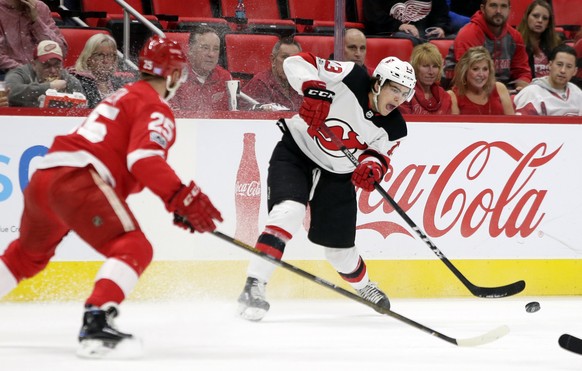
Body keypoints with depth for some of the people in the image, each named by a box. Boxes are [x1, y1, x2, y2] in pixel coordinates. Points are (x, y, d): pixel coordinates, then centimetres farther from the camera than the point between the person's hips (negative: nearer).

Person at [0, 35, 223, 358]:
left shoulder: (124, 96, 29)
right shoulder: (155, 108, 0)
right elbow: (145, 159, -17)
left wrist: (179, 204, 28)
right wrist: (184, 199, -21)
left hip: (44, 176, 10)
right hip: (79, 180, -9)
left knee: (28, 255, 29)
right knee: (134, 249, -15)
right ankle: (95, 325, -35)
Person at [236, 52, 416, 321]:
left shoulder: (394, 129, -12)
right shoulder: (350, 79, -23)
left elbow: (379, 153, -2)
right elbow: (297, 62, -23)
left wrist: (372, 167, -26)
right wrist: (313, 89, -42)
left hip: (337, 175, 4)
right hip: (295, 152, -4)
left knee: (340, 248, 10)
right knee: (288, 213, -29)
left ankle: (364, 287, 44)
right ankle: (253, 287, -26)